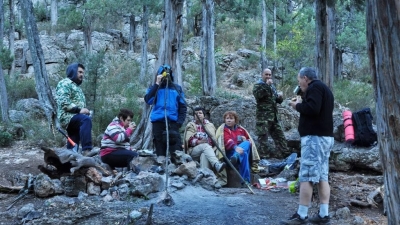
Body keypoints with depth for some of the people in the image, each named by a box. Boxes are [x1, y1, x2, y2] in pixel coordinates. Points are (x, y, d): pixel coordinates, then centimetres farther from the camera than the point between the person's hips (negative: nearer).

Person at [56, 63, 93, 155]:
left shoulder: (76, 86, 30)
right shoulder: (65, 83, -2)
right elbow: (64, 102, -16)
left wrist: (85, 110, 16)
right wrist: (79, 110, -22)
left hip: (75, 117, 10)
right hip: (68, 116, -10)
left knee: (73, 145, 5)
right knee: (86, 119, -35)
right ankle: (86, 150, -44)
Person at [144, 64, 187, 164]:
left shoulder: (177, 88, 13)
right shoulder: (155, 88, 12)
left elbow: (183, 106, 10)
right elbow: (148, 100, -6)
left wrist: (180, 121, -4)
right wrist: (157, 84, -7)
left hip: (172, 121, -1)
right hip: (158, 121, 1)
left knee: (175, 143, -11)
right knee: (159, 143, 3)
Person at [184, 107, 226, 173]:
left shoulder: (210, 125, 19)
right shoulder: (190, 125, 15)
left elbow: (213, 138, 3)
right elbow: (188, 140, -3)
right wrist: (199, 142, -22)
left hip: (207, 149, 2)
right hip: (193, 151, -2)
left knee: (204, 154, -36)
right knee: (205, 146, -35)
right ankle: (216, 165, -59)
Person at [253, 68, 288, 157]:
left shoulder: (272, 86, 19)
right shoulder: (258, 85, -3)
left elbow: (278, 100, 27)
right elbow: (257, 95, -26)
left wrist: (279, 97, 4)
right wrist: (266, 85, -24)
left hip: (273, 116, 8)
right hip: (263, 117, -7)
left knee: (279, 136, 12)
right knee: (263, 137, -4)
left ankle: (285, 154, 20)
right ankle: (266, 155, 2)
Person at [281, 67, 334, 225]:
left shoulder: (314, 87, -8)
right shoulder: (324, 88, 22)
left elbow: (313, 109, -23)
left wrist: (298, 105, -7)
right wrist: (302, 104, 12)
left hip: (315, 137, -10)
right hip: (325, 136, 10)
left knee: (306, 177, -10)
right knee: (322, 177, 7)